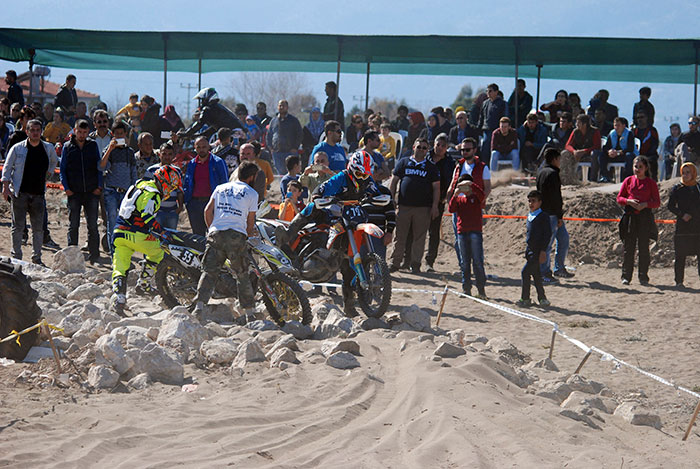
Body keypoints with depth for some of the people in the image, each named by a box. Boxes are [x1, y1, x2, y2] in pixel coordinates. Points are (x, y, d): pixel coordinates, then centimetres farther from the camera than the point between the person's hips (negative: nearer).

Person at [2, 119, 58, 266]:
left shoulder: (48, 148, 7)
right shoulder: (17, 148, -2)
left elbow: (54, 160, 29)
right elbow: (7, 168, 3)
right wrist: (5, 186, -6)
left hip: (38, 194, 3)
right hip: (19, 194, -3)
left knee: (38, 227, 5)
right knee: (18, 226, -2)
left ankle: (36, 257, 14)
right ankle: (16, 257, 5)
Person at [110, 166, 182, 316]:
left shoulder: (141, 184, 18)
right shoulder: (153, 194, -12)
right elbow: (147, 216, -22)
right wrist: (162, 233, -18)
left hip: (120, 233, 7)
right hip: (136, 236, -7)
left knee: (119, 268, 0)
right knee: (158, 251, 19)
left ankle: (118, 296, -18)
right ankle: (144, 283, 19)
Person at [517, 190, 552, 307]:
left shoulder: (543, 217, -11)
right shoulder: (529, 216, 13)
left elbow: (548, 234, -13)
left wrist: (543, 251, -17)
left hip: (538, 250, -8)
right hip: (530, 249, 8)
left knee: (525, 272, -11)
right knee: (536, 275, 11)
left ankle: (525, 299, -4)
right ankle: (542, 299, 18)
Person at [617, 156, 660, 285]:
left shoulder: (651, 183, 6)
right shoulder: (628, 180, 10)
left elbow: (657, 202, 5)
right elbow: (619, 198, 11)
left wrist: (645, 204, -13)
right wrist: (628, 201, -9)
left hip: (645, 216, -1)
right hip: (629, 216, 1)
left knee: (644, 248, -1)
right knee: (628, 247, 0)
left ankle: (643, 277, 6)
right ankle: (626, 277, 4)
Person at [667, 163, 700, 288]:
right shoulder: (677, 188, 5)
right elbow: (671, 206, 2)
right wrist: (682, 214, -12)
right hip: (682, 226, -2)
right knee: (680, 255, -2)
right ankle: (678, 281, 4)